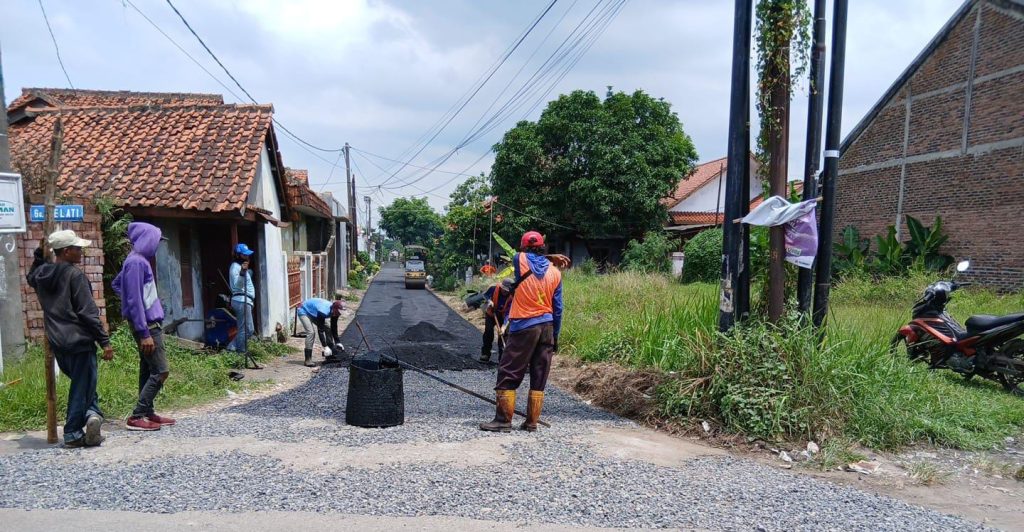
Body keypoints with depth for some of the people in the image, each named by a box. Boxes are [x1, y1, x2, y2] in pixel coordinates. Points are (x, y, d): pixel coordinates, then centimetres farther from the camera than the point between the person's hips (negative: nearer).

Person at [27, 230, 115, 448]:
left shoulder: (41, 274, 8)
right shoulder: (75, 275, -13)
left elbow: (31, 277, 37)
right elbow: (88, 312, -15)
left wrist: (39, 254, 25)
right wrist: (105, 341, -12)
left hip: (57, 344, 8)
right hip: (80, 340, -8)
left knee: (82, 382, 19)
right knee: (82, 386, 2)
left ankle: (92, 413, 4)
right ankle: (73, 433, 3)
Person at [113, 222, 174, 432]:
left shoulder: (140, 261, 12)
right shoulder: (136, 262, -17)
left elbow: (116, 284, 28)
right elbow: (134, 300, -21)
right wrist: (144, 333, -21)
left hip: (151, 323, 10)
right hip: (147, 325, -10)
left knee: (148, 371, 12)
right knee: (160, 372, -9)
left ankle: (148, 413, 19)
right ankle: (136, 417, -4)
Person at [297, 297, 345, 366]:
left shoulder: (334, 311, -18)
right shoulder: (324, 312, -41)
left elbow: (334, 328, -5)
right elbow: (320, 330, -36)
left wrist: (337, 342, -5)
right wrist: (325, 347, -34)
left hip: (314, 313, 8)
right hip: (304, 311, -8)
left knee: (327, 330, 0)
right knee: (311, 333, -23)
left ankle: (330, 355, 9)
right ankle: (308, 360, -19)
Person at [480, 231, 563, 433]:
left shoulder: (520, 260, -5)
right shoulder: (555, 272, 4)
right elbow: (557, 308, 7)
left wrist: (551, 258, 27)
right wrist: (555, 336, 14)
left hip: (523, 327, -4)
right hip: (547, 327, 4)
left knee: (508, 374, 3)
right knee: (539, 378, 9)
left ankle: (503, 421, 4)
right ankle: (532, 422, 13)